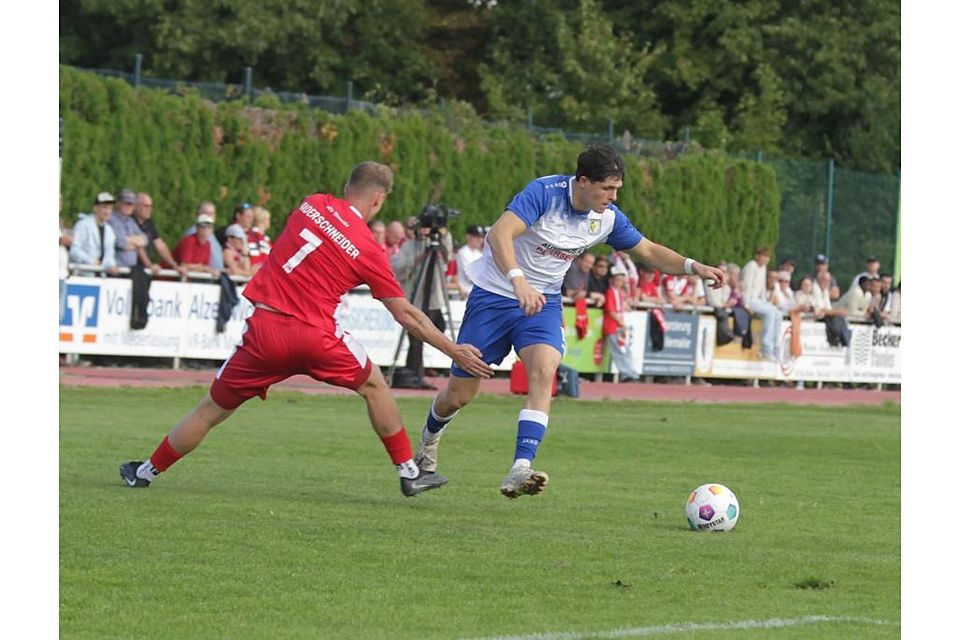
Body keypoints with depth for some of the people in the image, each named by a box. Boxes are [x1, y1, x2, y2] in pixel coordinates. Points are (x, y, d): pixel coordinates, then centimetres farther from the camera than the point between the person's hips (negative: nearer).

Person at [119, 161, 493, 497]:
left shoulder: (312, 205, 4)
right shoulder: (367, 250, 0)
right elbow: (406, 316, 5)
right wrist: (454, 351, 14)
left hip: (265, 328, 2)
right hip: (315, 335, -2)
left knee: (211, 410, 15)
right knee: (373, 386, 23)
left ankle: (146, 472, 22)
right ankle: (409, 472, 25)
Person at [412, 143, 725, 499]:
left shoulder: (608, 218, -6)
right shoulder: (544, 192, -25)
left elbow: (648, 250, 10)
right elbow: (499, 234, -37)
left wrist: (694, 267, -6)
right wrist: (519, 281, -52)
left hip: (543, 301, 4)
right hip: (494, 295, -4)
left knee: (544, 373, -26)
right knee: (459, 395, 4)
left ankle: (520, 470, -33)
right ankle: (430, 436, 40)